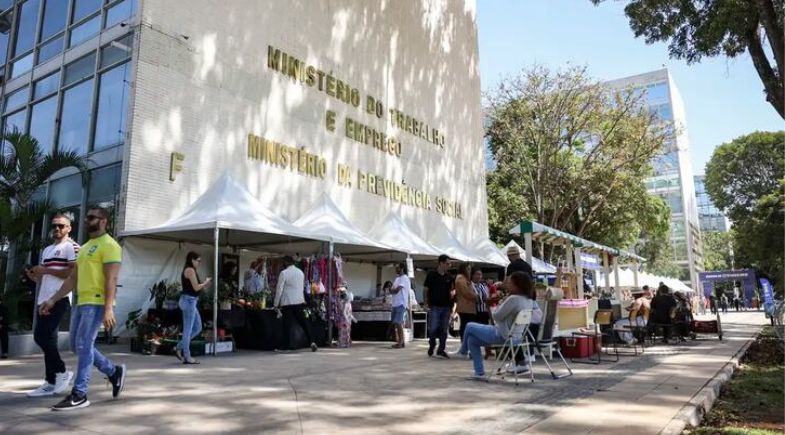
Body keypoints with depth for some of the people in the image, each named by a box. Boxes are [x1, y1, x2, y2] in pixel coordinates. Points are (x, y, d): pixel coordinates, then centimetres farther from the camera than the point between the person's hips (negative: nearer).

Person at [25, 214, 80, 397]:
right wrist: (34, 275, 6)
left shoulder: (71, 247, -4)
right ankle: (51, 382, 9)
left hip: (59, 299, -8)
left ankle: (62, 372, 0)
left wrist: (46, 270, -13)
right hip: (45, 299, 8)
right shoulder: (47, 250, 24)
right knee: (48, 338, 6)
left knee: (41, 336, -13)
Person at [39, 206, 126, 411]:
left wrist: (108, 309, -23)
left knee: (83, 345, -8)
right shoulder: (85, 247, 21)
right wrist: (53, 300, 17)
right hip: (81, 302, 10)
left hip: (97, 303, -10)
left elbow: (111, 280, -17)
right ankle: (114, 371, 23)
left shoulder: (109, 245, -9)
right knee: (78, 345, 11)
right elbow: (73, 278, 22)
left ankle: (79, 395, 0)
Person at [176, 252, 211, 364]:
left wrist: (203, 285, 14)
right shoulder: (190, 270, -12)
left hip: (189, 301, 10)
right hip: (189, 301, -10)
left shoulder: (186, 270, 18)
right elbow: (196, 287, -16)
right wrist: (205, 282, -1)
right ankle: (187, 357, 3)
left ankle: (179, 347, 16)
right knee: (188, 329, -3)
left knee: (198, 328, 14)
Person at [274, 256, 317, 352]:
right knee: (303, 323, 7)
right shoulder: (301, 272, 9)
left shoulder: (284, 273, -8)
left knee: (287, 325, 2)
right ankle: (311, 342, -4)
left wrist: (276, 304, 1)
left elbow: (279, 289, -7)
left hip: (287, 302, -5)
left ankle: (287, 346, 6)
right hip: (299, 302, 5)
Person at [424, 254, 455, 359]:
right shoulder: (431, 275, -3)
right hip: (435, 306, -4)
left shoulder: (449, 277, 9)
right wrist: (427, 302, -7)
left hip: (446, 306, 4)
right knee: (433, 328, -5)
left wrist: (453, 292, -5)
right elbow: (426, 289, -1)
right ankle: (431, 346, 18)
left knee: (444, 330, 6)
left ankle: (441, 350, 15)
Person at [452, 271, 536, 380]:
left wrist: (500, 302, -3)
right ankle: (480, 373, 17)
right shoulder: (529, 300, 3)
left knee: (469, 326, 11)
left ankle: (463, 351, 38)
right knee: (472, 340, 17)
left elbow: (496, 316, -17)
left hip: (502, 335, -9)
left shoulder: (513, 299, -26)